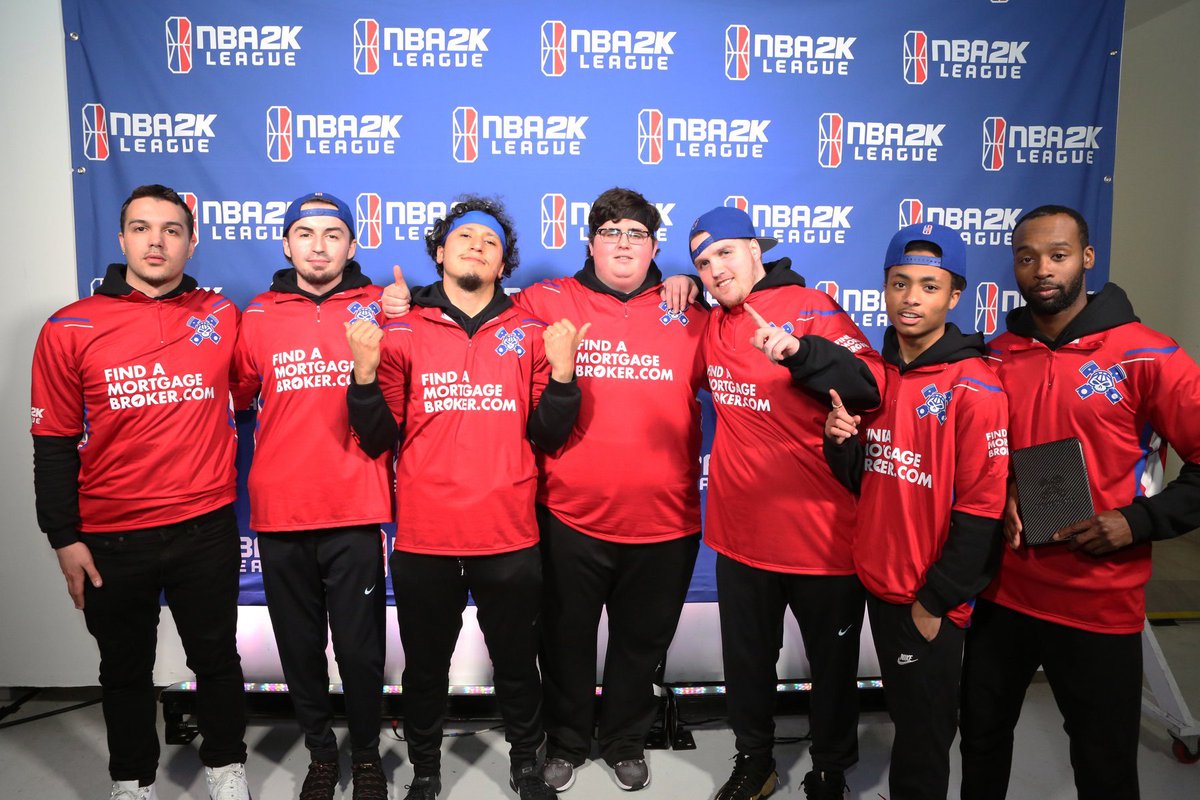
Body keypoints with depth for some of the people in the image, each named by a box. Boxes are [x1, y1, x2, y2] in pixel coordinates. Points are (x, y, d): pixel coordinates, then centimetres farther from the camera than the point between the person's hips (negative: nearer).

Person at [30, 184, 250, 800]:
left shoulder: (222, 316, 0)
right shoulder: (70, 329, -3)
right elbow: (54, 444, -1)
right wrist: (65, 538, -3)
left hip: (206, 528, 0)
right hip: (111, 539, 0)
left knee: (216, 658, 14)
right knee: (125, 669, 18)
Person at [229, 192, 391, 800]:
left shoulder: (378, 310, 2)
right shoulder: (257, 317, 7)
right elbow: (232, 400, 13)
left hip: (356, 512, -2)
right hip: (279, 512, 2)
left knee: (360, 648, 6)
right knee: (299, 647, 14)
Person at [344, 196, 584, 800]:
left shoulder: (531, 334, 4)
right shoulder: (401, 332, 2)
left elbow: (548, 436, 2)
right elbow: (377, 439, 1)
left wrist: (562, 372, -13)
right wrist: (365, 372, -14)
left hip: (509, 535, 1)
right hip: (424, 535, 0)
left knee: (517, 661, 15)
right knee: (425, 665, 16)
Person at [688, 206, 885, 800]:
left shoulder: (810, 309, -11)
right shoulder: (712, 325, 5)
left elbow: (871, 386, -23)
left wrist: (798, 351, -41)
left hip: (821, 534, -4)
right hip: (740, 533, 5)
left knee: (833, 662, 15)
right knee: (746, 660, 19)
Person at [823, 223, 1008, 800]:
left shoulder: (974, 388, -15)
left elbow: (980, 508, -16)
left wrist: (935, 602, -13)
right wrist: (841, 442, -11)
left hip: (931, 604, -6)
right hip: (879, 584, 6)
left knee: (922, 736, 9)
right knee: (905, 717, 22)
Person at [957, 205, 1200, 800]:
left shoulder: (1148, 358, -9)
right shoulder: (994, 359, 3)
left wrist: (1139, 521, -18)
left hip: (1100, 602, -3)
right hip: (1003, 591, 4)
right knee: (982, 733, 19)